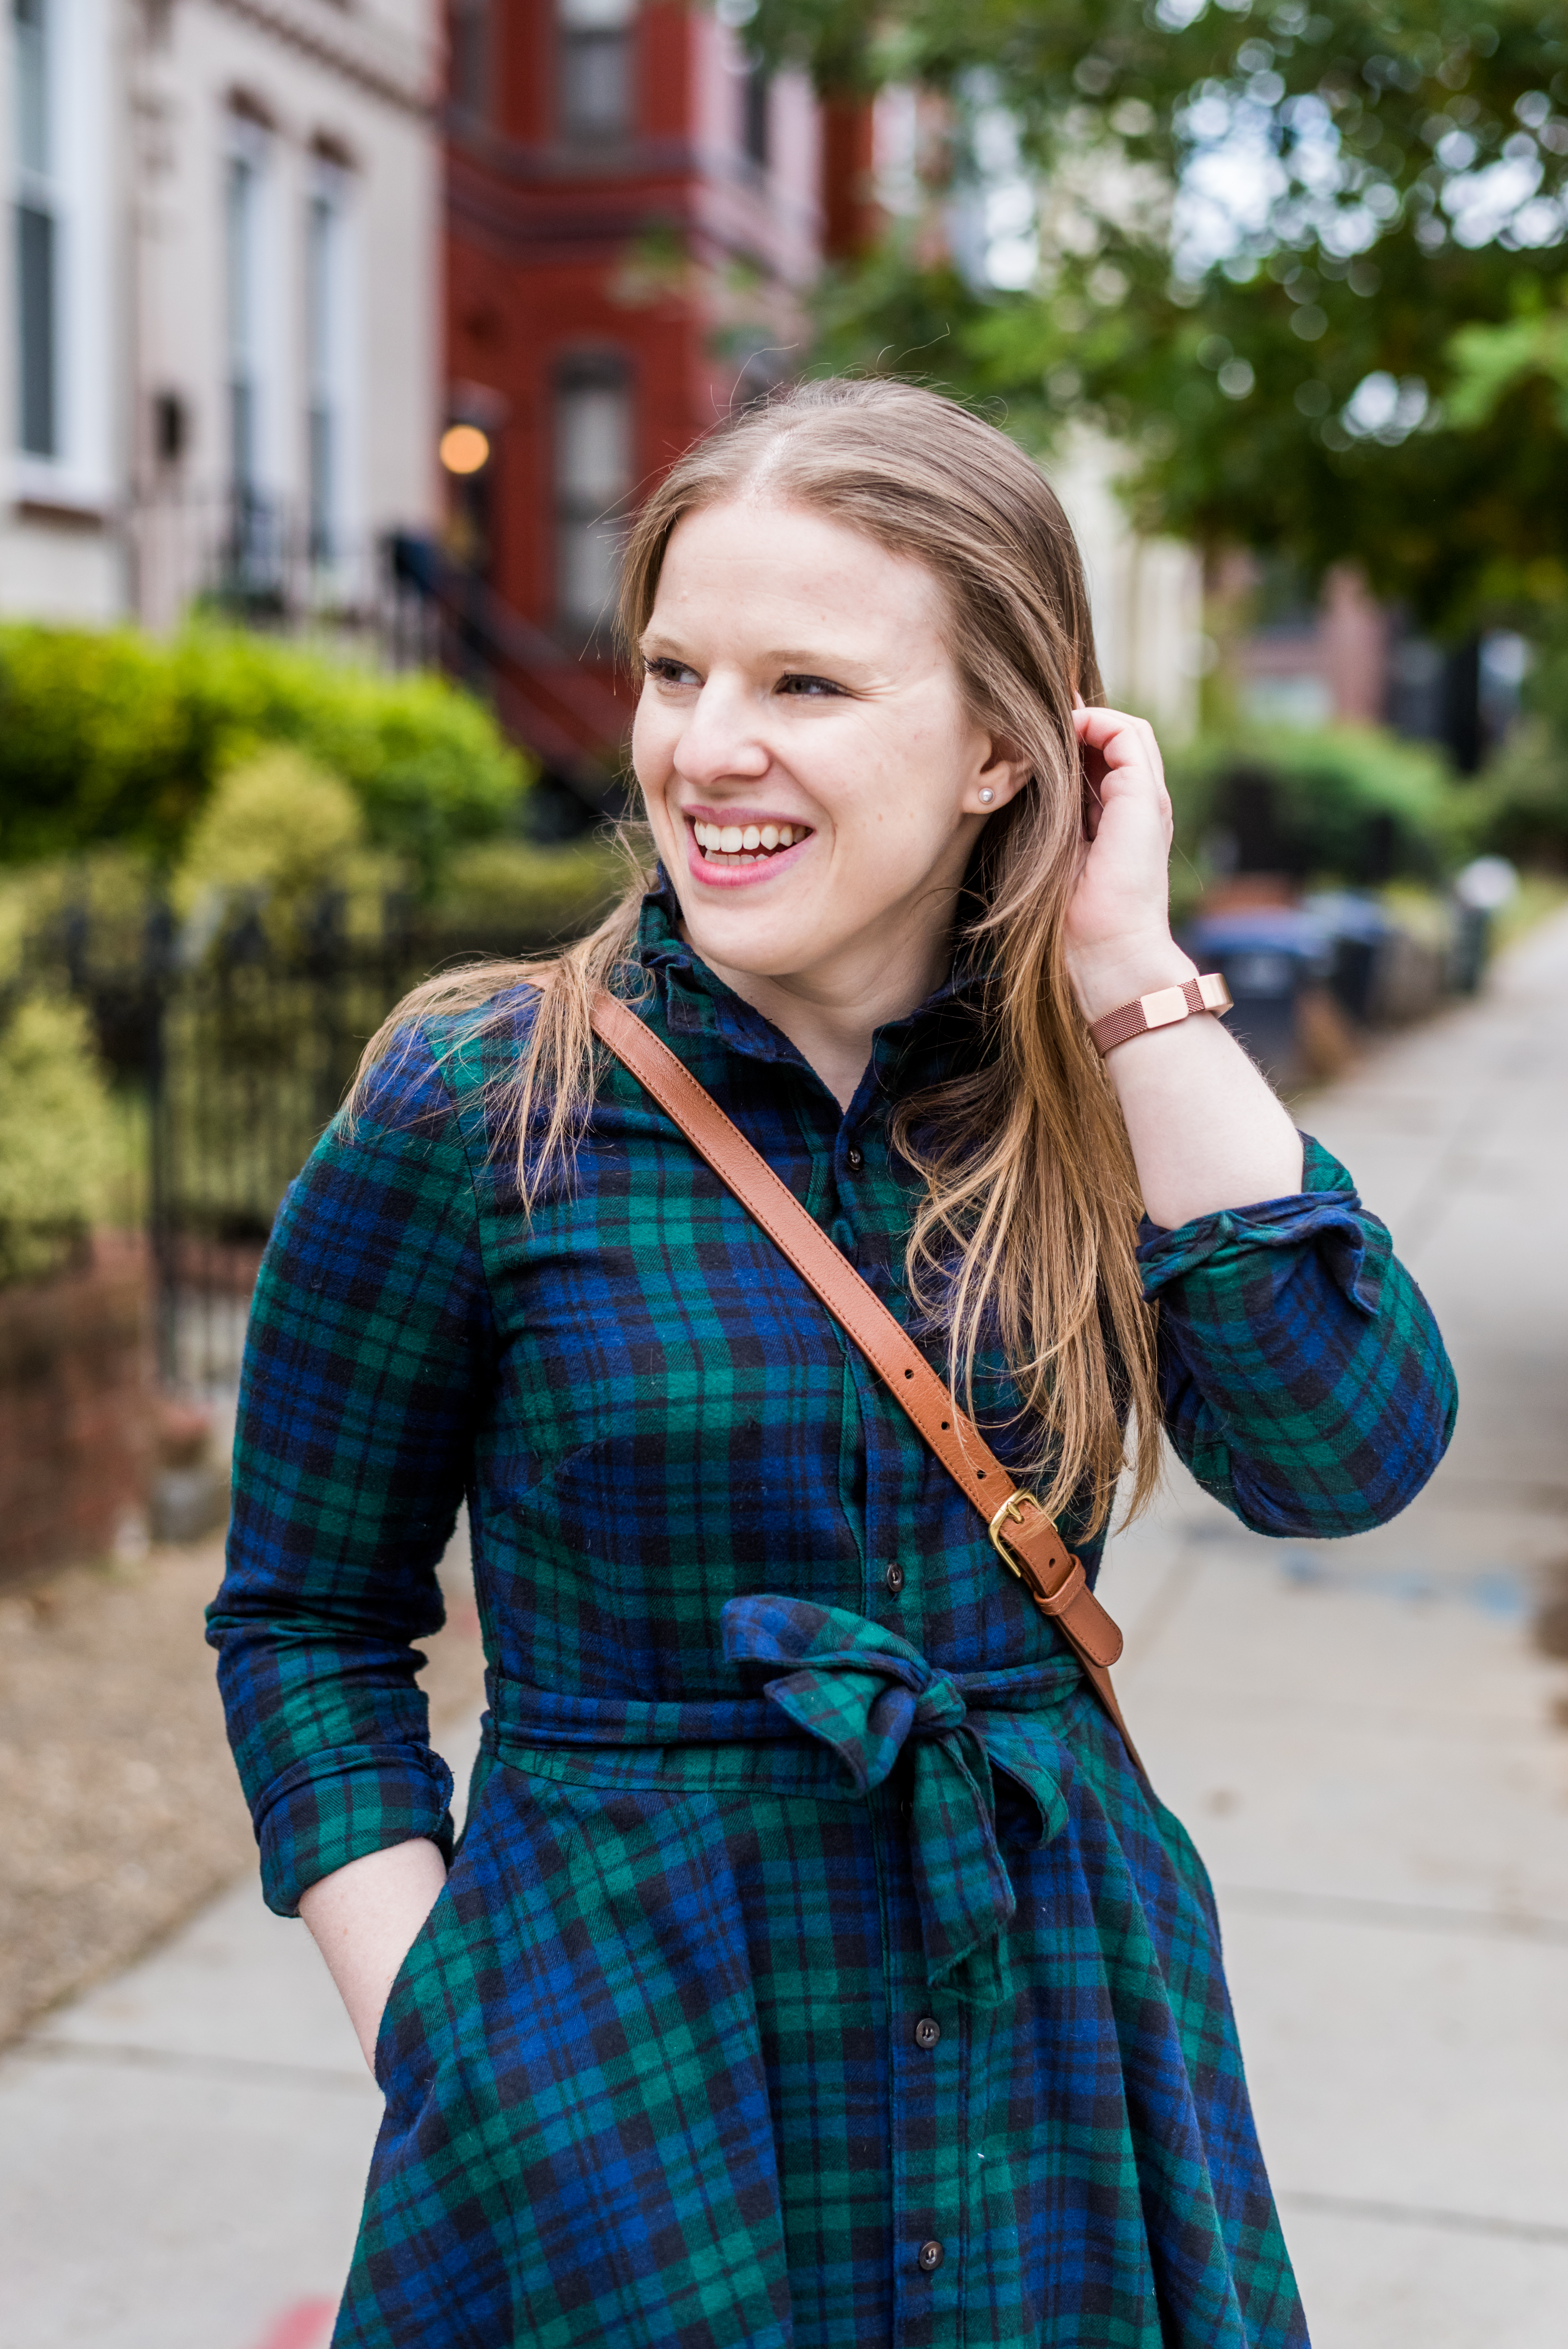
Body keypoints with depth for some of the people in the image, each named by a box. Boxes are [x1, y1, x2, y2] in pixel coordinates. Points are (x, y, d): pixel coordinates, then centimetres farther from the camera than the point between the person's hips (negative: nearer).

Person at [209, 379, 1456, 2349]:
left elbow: (1345, 1454, -16)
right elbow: (306, 1620, -3)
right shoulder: (471, 1117, -11)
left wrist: (1134, 980, -17)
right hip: (622, 2080, -2)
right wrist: (432, 2041, -11)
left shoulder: (1098, 1088, -3)